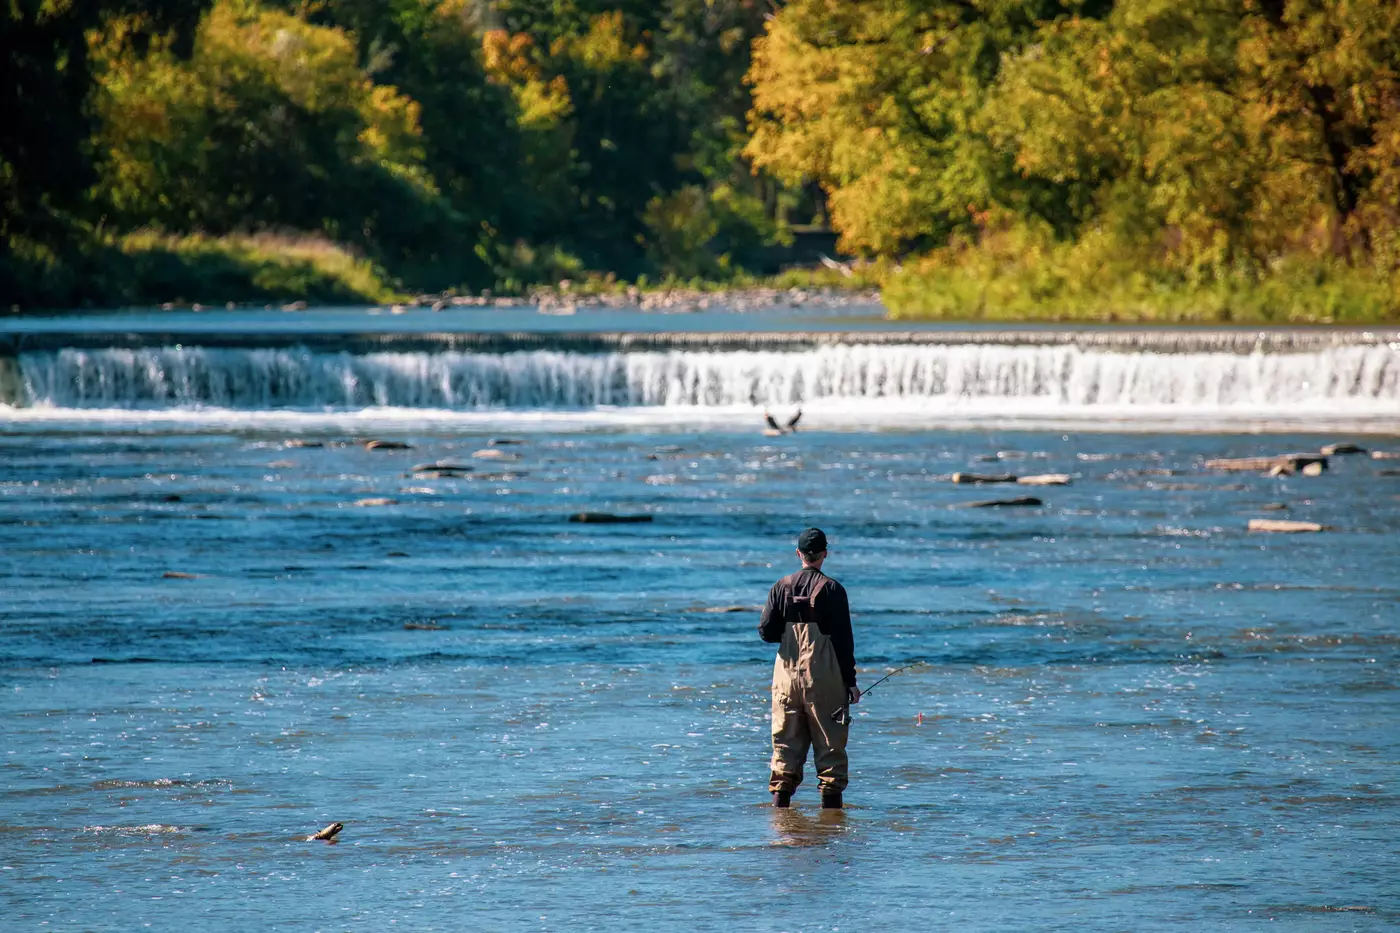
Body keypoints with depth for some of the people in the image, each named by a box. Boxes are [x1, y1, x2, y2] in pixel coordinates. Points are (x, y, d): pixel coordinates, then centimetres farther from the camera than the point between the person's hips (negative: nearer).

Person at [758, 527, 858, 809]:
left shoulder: (781, 587, 3)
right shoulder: (831, 589, -6)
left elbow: (766, 632, 1)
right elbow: (844, 639, -6)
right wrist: (850, 681, -2)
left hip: (787, 673, 3)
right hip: (823, 675, -3)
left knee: (785, 740, 8)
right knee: (829, 742, 2)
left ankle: (780, 798, 4)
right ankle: (831, 798, 0)